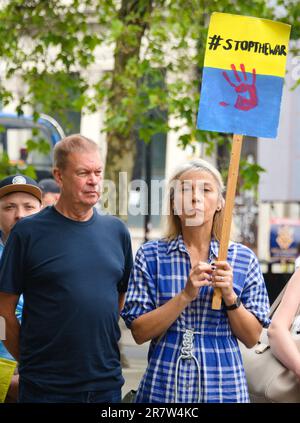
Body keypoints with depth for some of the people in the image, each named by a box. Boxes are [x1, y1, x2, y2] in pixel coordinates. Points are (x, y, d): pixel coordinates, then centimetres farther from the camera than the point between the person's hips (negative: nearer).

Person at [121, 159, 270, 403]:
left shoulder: (243, 259, 0)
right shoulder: (151, 257, -2)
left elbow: (252, 338, 1)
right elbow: (139, 332, -7)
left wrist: (230, 297, -16)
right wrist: (186, 295, -19)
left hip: (223, 386, 1)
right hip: (164, 386, -1)